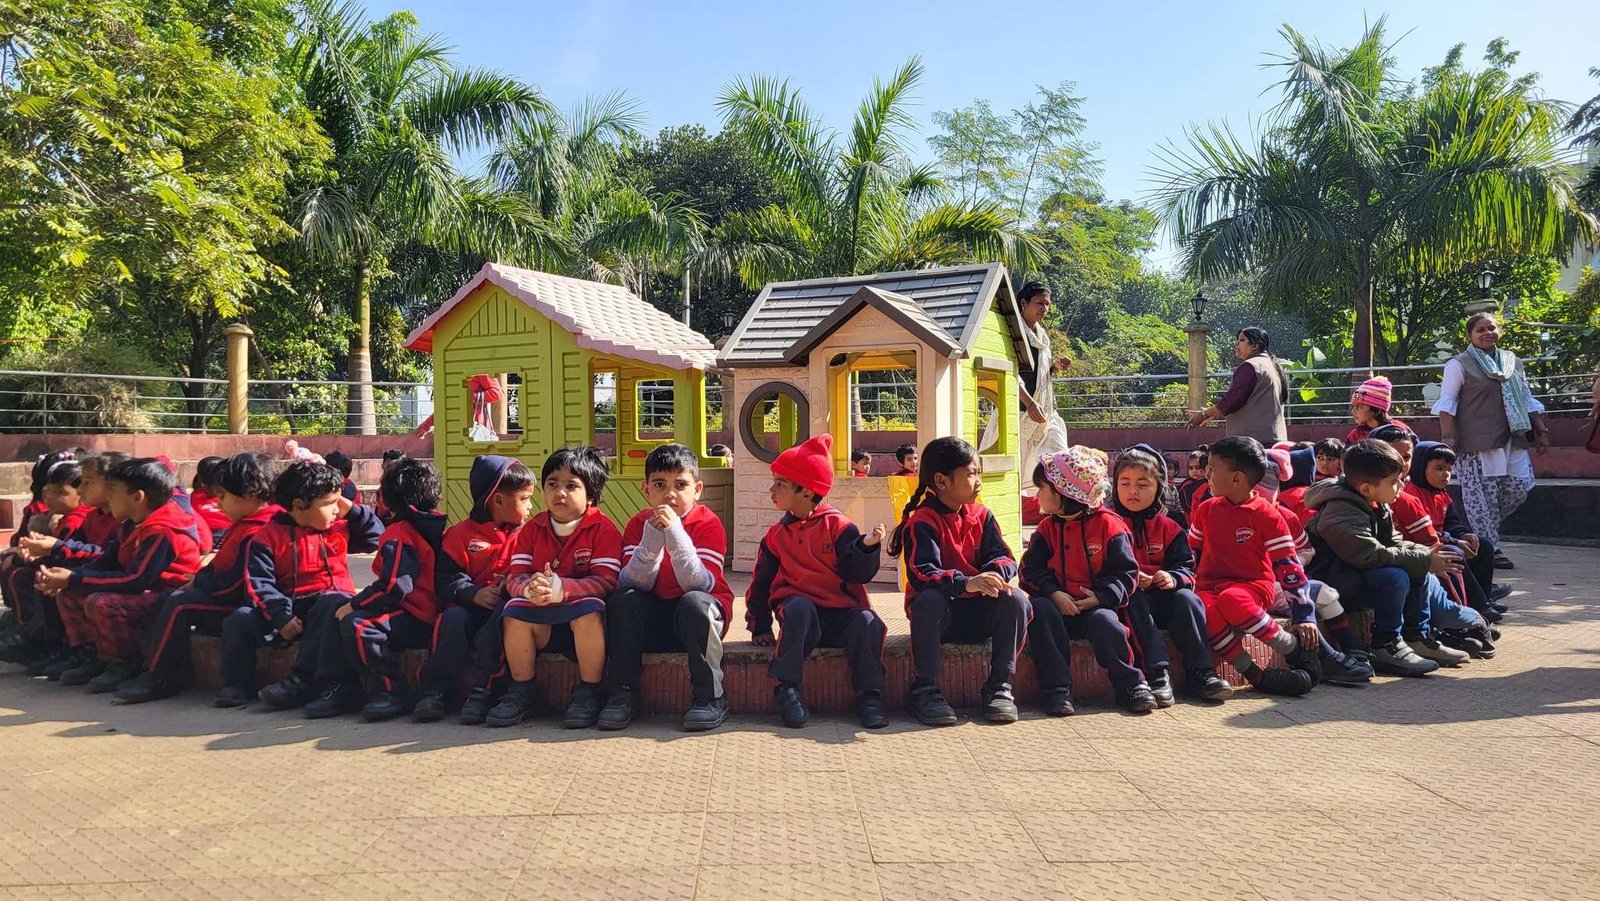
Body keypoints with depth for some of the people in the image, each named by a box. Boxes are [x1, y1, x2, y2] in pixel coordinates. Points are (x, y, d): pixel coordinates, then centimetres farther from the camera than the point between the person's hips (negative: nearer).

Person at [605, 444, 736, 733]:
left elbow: (698, 585, -25)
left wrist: (675, 532, -33)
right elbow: (634, 583, -15)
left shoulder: (708, 523, -13)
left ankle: (710, 696, -21)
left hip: (698, 614, -3)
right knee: (623, 599, -24)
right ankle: (624, 693, -15)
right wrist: (652, 537, -30)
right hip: (653, 617, 3)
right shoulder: (639, 523, -3)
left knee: (693, 601, -34)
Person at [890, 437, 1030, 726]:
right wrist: (965, 583, -42)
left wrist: (994, 574, -28)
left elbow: (1003, 556, -2)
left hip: (978, 611, 5)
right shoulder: (921, 522, -13)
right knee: (929, 600, -37)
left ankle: (999, 686, -10)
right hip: (939, 613, -4)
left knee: (1015, 599, -22)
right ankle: (924, 690, -24)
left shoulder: (981, 516, 6)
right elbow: (921, 573, -26)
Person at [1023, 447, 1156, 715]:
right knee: (1039, 609, -28)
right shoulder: (1047, 527, 10)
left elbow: (1125, 572, -5)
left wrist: (1101, 597, -19)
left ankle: (1132, 685, -12)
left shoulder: (1108, 524, -2)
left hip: (1096, 605, -3)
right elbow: (1032, 568, 1)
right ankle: (1056, 688, -26)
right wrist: (1053, 594, -17)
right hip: (1058, 603, 3)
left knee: (1104, 621, -34)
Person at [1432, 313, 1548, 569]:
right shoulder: (1459, 364, -1)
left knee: (1519, 487, 0)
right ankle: (1490, 548, 5)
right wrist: (1448, 437, -14)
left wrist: (1541, 430, 17)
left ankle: (1482, 528, 21)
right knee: (1482, 494, -4)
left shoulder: (1513, 361, 17)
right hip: (1476, 442, -6)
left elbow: (1528, 399, 22)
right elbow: (1447, 402, -6)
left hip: (1512, 440, 6)